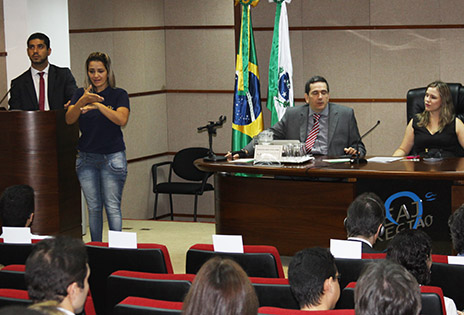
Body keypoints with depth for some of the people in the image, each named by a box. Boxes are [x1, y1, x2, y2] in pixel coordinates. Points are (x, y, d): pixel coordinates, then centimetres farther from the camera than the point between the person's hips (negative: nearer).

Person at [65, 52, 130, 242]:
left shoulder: (118, 95, -2)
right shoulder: (81, 94, 7)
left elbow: (121, 120, -19)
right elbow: (69, 119, -10)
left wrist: (98, 105, -29)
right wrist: (82, 101, -28)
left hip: (112, 157, -3)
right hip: (86, 158, 3)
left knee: (112, 207, -6)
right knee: (93, 208, 8)